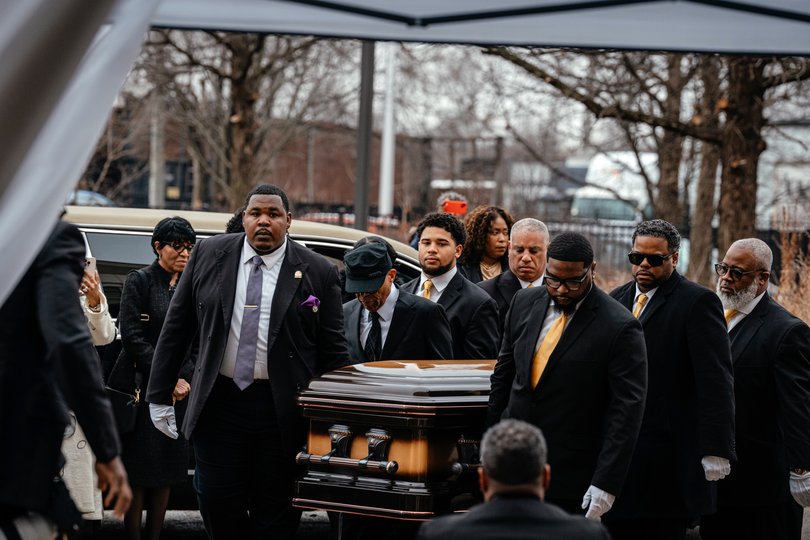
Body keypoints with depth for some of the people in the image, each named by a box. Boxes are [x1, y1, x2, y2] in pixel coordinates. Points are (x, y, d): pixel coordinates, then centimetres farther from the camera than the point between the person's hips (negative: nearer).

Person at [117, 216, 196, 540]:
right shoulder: (140, 281, -2)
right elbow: (132, 336, -9)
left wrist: (185, 379, -6)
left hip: (180, 392, 5)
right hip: (144, 388, -5)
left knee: (169, 469, 4)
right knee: (139, 470, -5)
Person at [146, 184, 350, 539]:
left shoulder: (317, 272, 0)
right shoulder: (209, 255, 5)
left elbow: (334, 351, 2)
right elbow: (176, 327, 9)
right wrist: (159, 395, 7)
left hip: (283, 412, -1)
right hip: (219, 403, 2)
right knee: (218, 508, 2)